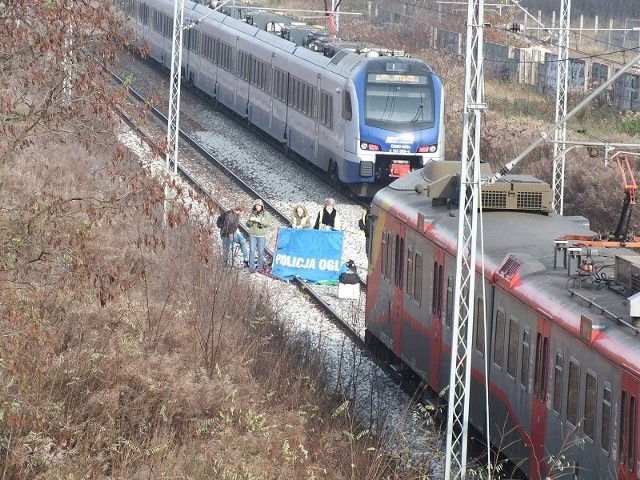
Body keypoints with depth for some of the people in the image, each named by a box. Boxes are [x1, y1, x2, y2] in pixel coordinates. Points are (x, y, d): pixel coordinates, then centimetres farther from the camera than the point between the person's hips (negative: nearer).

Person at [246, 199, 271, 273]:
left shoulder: (265, 214, 4)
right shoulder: (252, 214, 10)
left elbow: (268, 223, -7)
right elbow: (247, 225, 11)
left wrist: (259, 220, -18)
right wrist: (250, 220, -11)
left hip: (261, 236, -2)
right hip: (252, 235, 2)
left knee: (261, 252, 0)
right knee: (252, 251, -5)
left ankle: (260, 267, 9)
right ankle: (251, 267, -1)